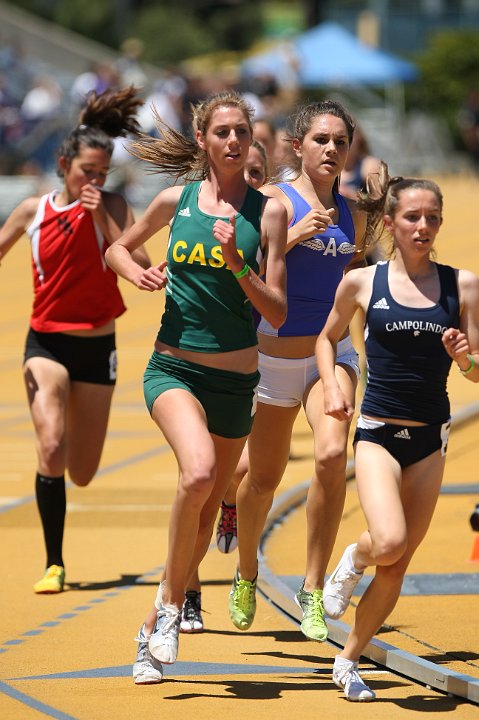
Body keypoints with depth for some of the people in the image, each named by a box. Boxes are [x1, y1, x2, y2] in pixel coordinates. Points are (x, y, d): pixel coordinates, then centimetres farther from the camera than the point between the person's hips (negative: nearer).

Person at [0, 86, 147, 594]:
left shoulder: (110, 208, -4)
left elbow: (142, 268, -17)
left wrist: (102, 221, -23)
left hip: (97, 347, 0)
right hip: (45, 342, 0)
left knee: (81, 474, 7)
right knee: (51, 448, -21)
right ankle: (54, 564, -12)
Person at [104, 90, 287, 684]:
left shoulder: (267, 211, -2)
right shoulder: (176, 200, 1)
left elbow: (278, 312, -5)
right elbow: (117, 248, 19)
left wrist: (236, 263, -19)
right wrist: (135, 272, -2)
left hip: (236, 377, 1)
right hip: (173, 366, -1)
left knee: (206, 511, 9)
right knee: (198, 472, -30)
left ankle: (154, 632, 28)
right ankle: (171, 601, -13)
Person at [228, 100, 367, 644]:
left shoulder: (351, 215, 7)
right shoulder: (273, 200, -7)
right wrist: (293, 236, -27)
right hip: (276, 352, -2)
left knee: (332, 454, -23)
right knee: (264, 476, 10)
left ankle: (313, 589, -14)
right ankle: (246, 574, 40)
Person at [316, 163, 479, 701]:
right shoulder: (362, 283, -2)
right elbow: (327, 338, 16)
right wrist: (331, 386, -1)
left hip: (431, 438, 2)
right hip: (378, 430, -2)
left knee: (399, 562, 5)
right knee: (389, 542, -23)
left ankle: (348, 661, 21)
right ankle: (354, 558, 12)